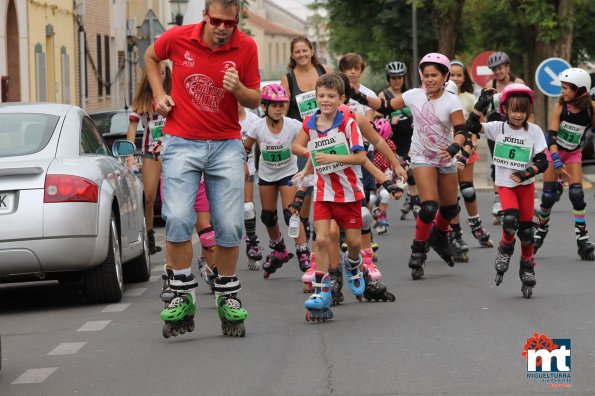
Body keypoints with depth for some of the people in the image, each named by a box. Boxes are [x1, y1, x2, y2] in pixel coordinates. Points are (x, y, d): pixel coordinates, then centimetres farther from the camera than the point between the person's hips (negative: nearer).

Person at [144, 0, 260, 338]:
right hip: (182, 142, -1)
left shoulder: (246, 47, -5)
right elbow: (151, 56, 18)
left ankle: (228, 297, 16)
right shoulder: (178, 38, -6)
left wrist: (238, 88, -19)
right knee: (177, 218, -13)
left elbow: (255, 101, 3)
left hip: (227, 145, 1)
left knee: (230, 225, -1)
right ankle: (183, 297, 0)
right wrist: (159, 94, 7)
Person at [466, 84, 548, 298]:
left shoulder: (534, 131, -5)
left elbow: (542, 161, -7)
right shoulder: (498, 128, -3)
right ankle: (505, 250, 5)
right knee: (511, 219, -24)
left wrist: (527, 173, -22)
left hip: (526, 184, 1)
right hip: (505, 184, -1)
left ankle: (527, 268, 18)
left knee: (526, 228, 3)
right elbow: (472, 126, -11)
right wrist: (482, 104, -15)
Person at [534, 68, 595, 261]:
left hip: (573, 154, 1)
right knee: (549, 195, -2)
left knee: (576, 193, -13)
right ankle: (541, 229, 22)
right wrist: (557, 162, -30)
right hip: (554, 151, -1)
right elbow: (551, 136, -22)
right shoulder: (560, 107, -20)